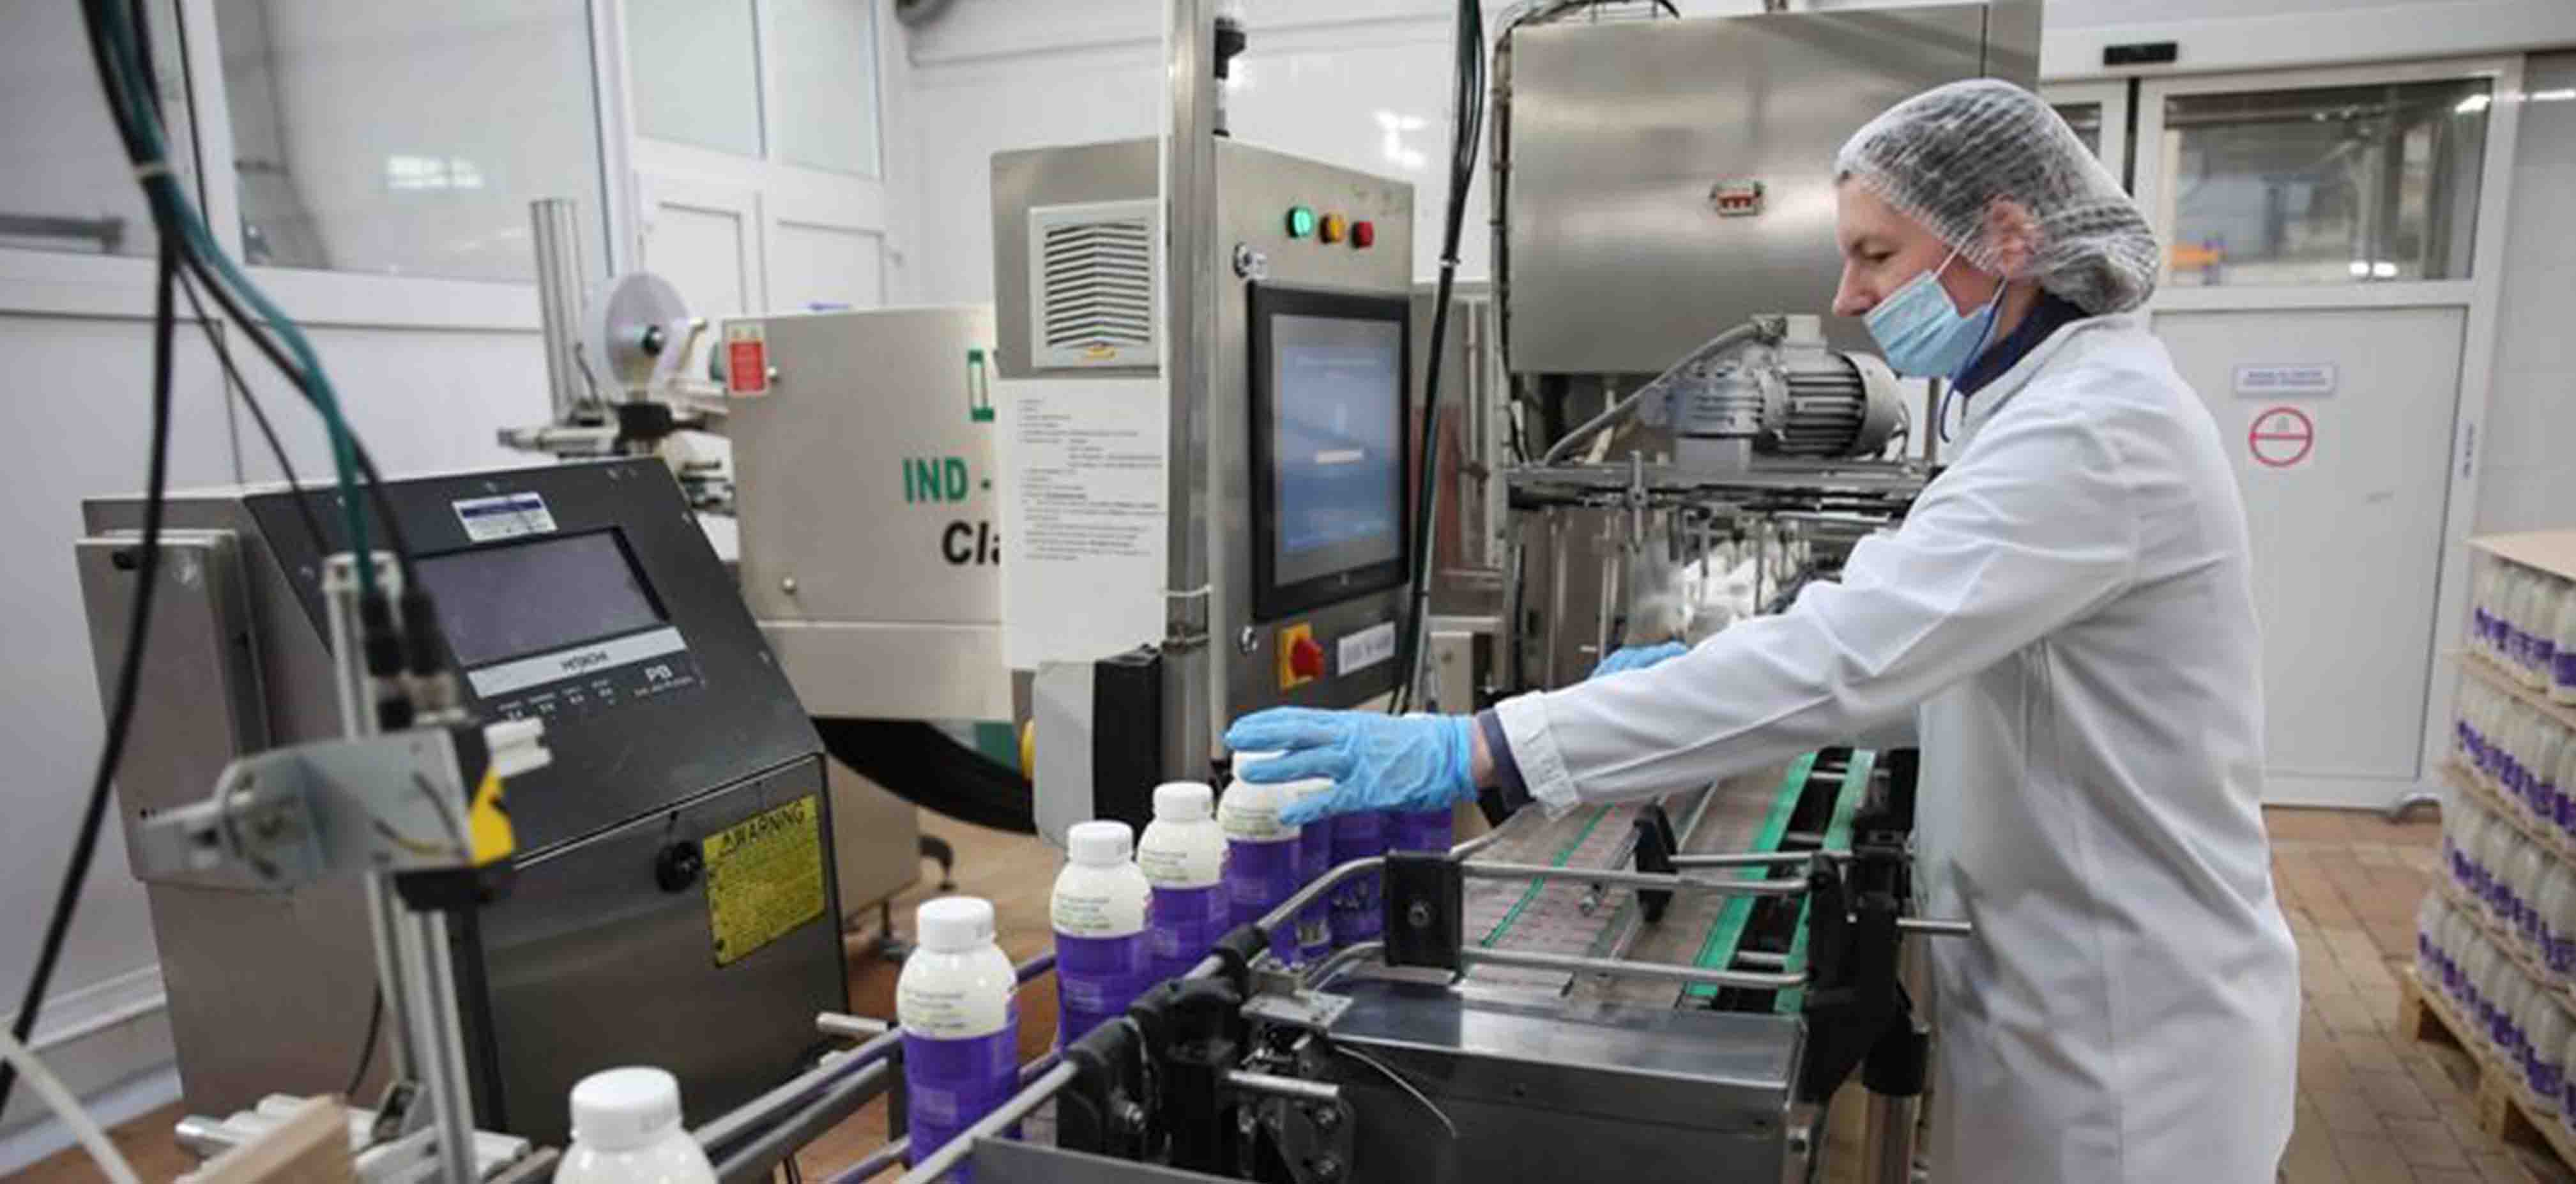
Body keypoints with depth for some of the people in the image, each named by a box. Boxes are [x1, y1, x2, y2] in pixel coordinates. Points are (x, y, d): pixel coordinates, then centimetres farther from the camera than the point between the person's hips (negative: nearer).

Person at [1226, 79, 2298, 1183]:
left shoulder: (2098, 424, -25)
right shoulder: (2065, 402, 9)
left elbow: (1843, 655, -37)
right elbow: (1901, 637, 16)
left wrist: (1476, 751, -39)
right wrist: (1701, 680, 4)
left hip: (2127, 1021, -9)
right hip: (2077, 987, 9)